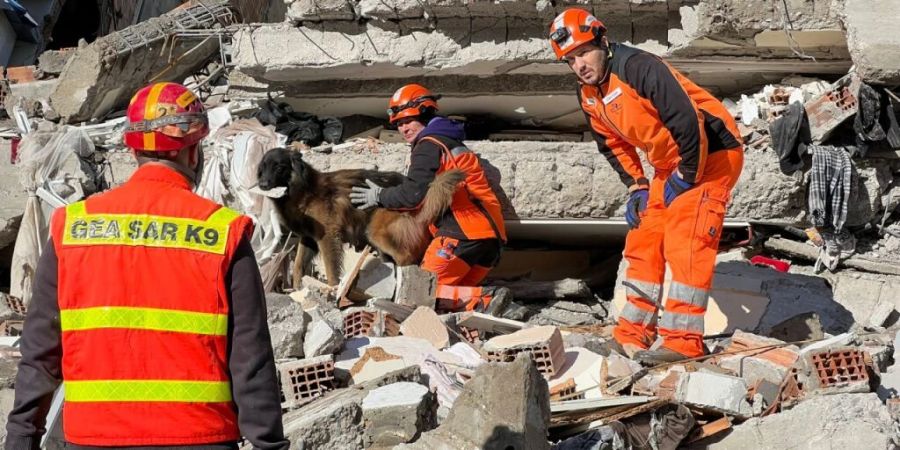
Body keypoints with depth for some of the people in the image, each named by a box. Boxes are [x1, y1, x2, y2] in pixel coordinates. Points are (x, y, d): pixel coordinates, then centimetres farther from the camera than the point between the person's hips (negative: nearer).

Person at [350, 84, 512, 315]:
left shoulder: (428, 146, -3)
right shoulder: (453, 144, 28)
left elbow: (413, 194, -13)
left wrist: (379, 196, 1)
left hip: (463, 234, -9)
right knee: (456, 293, 13)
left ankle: (485, 298, -24)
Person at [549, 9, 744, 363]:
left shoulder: (639, 69, -26)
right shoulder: (588, 95, 2)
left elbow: (689, 122, -30)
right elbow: (612, 143, 18)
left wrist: (686, 177, -20)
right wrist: (635, 186, 9)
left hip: (711, 153, -9)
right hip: (669, 164, 9)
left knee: (685, 241, -17)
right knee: (644, 239, 7)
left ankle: (683, 338, -17)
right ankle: (635, 331, 15)